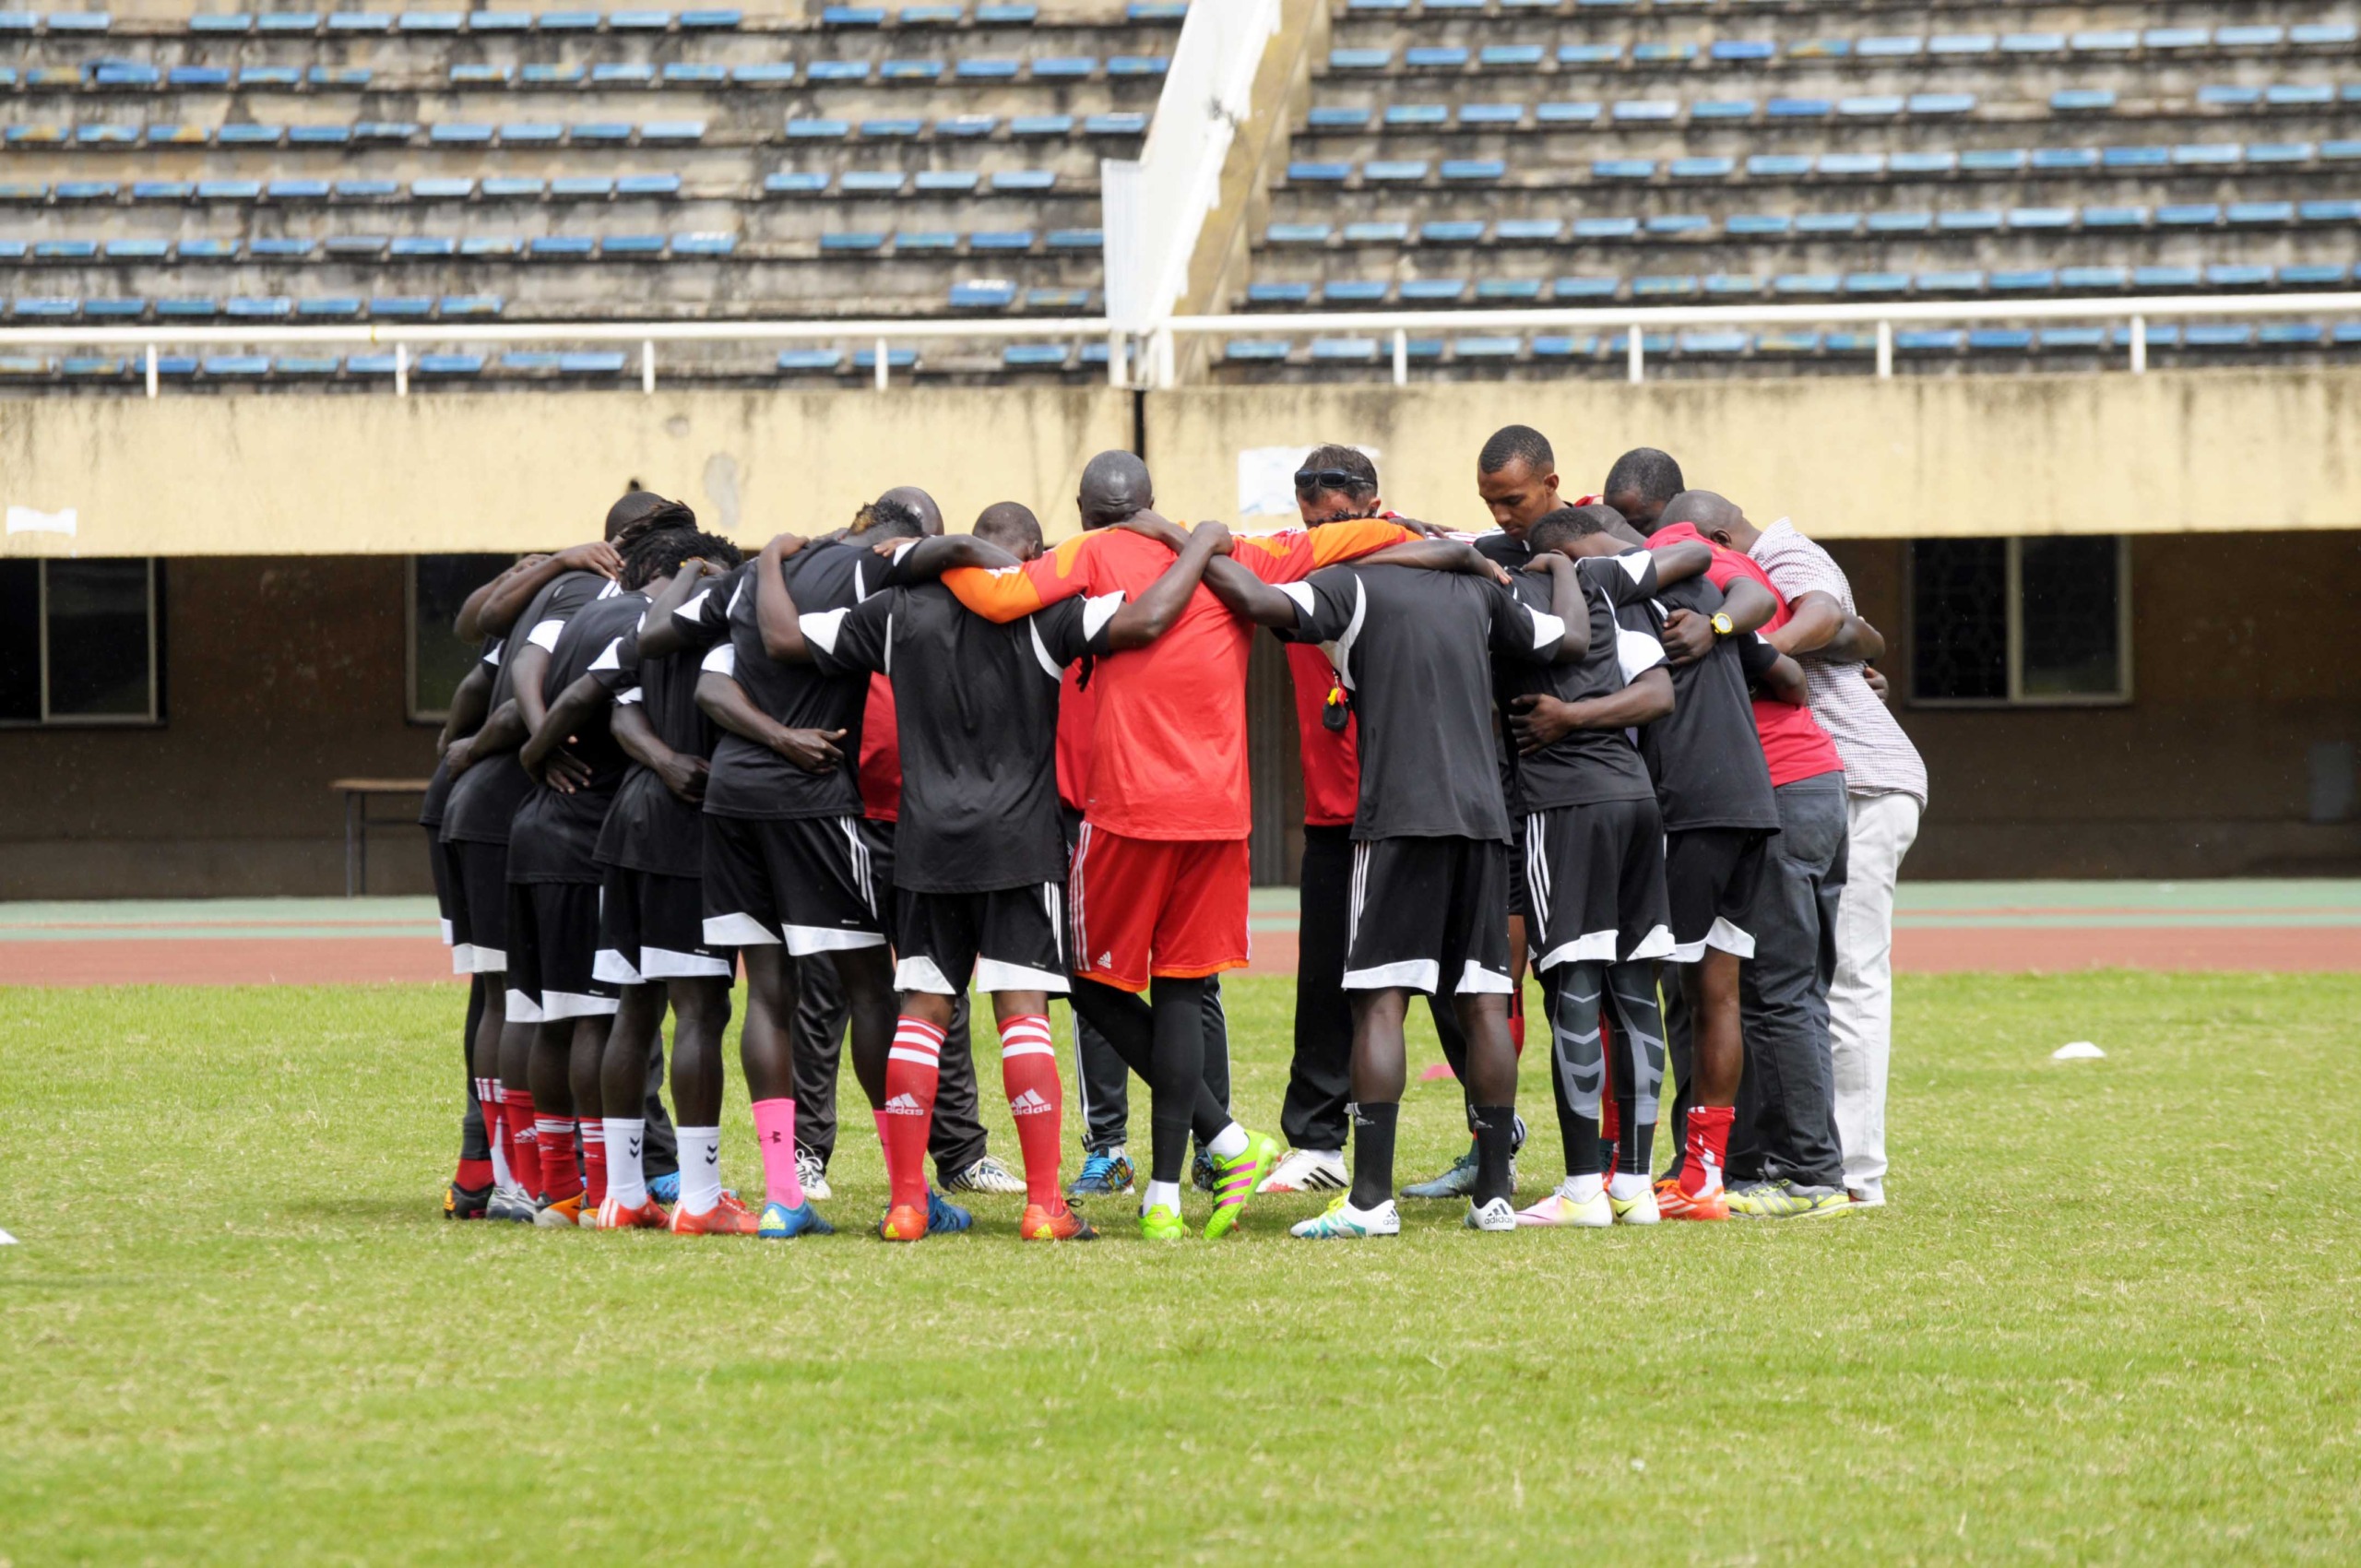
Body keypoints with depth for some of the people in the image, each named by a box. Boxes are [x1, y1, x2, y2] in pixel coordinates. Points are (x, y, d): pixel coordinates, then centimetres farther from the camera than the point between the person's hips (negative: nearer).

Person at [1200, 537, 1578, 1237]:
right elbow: (1568, 639, 27)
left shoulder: (1355, 586, 0)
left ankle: (1372, 1198, -14)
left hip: (1400, 816, -5)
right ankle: (1493, 1192, 8)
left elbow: (1256, 599, -16)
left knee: (1379, 1000, -6)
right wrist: (1562, 568, 46)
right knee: (1483, 1001, 8)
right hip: (1483, 815, 5)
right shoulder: (1478, 591, 16)